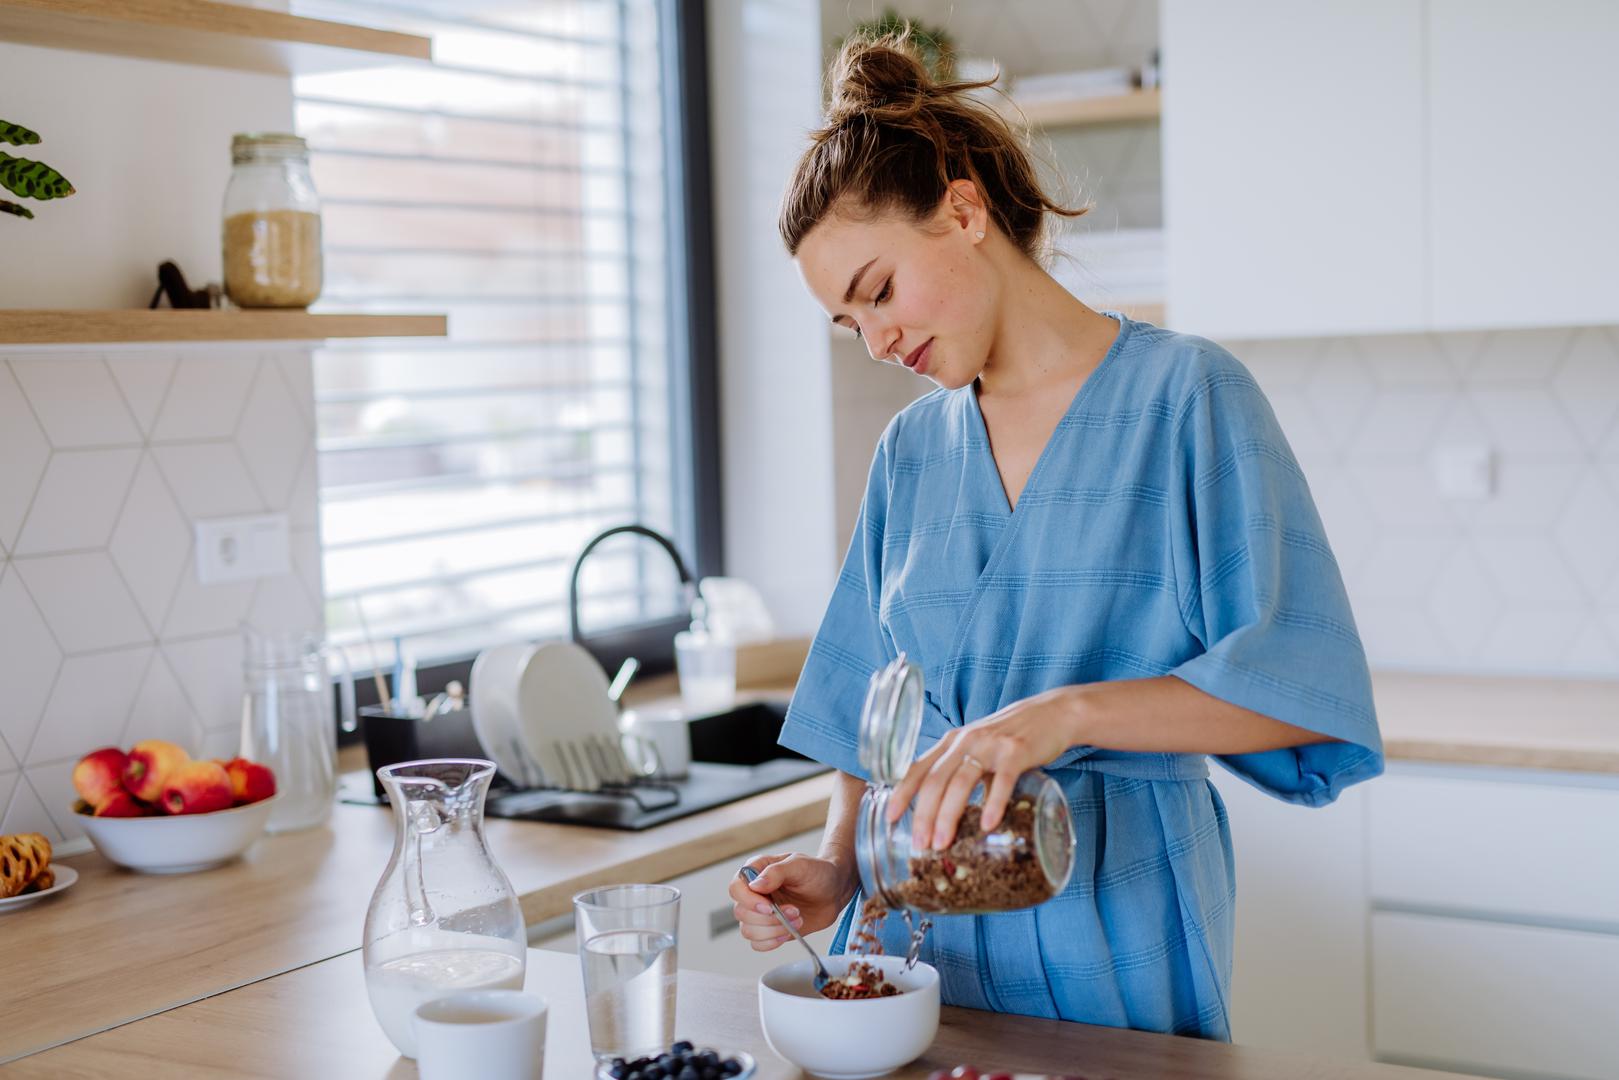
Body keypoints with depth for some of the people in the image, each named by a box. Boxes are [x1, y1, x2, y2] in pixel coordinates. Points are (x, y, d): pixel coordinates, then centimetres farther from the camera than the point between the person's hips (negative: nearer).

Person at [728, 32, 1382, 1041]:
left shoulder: (1184, 392, -7)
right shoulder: (910, 450, 10)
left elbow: (1302, 688, -17)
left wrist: (1067, 711, -28)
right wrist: (839, 865, -3)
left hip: (1113, 929, -4)